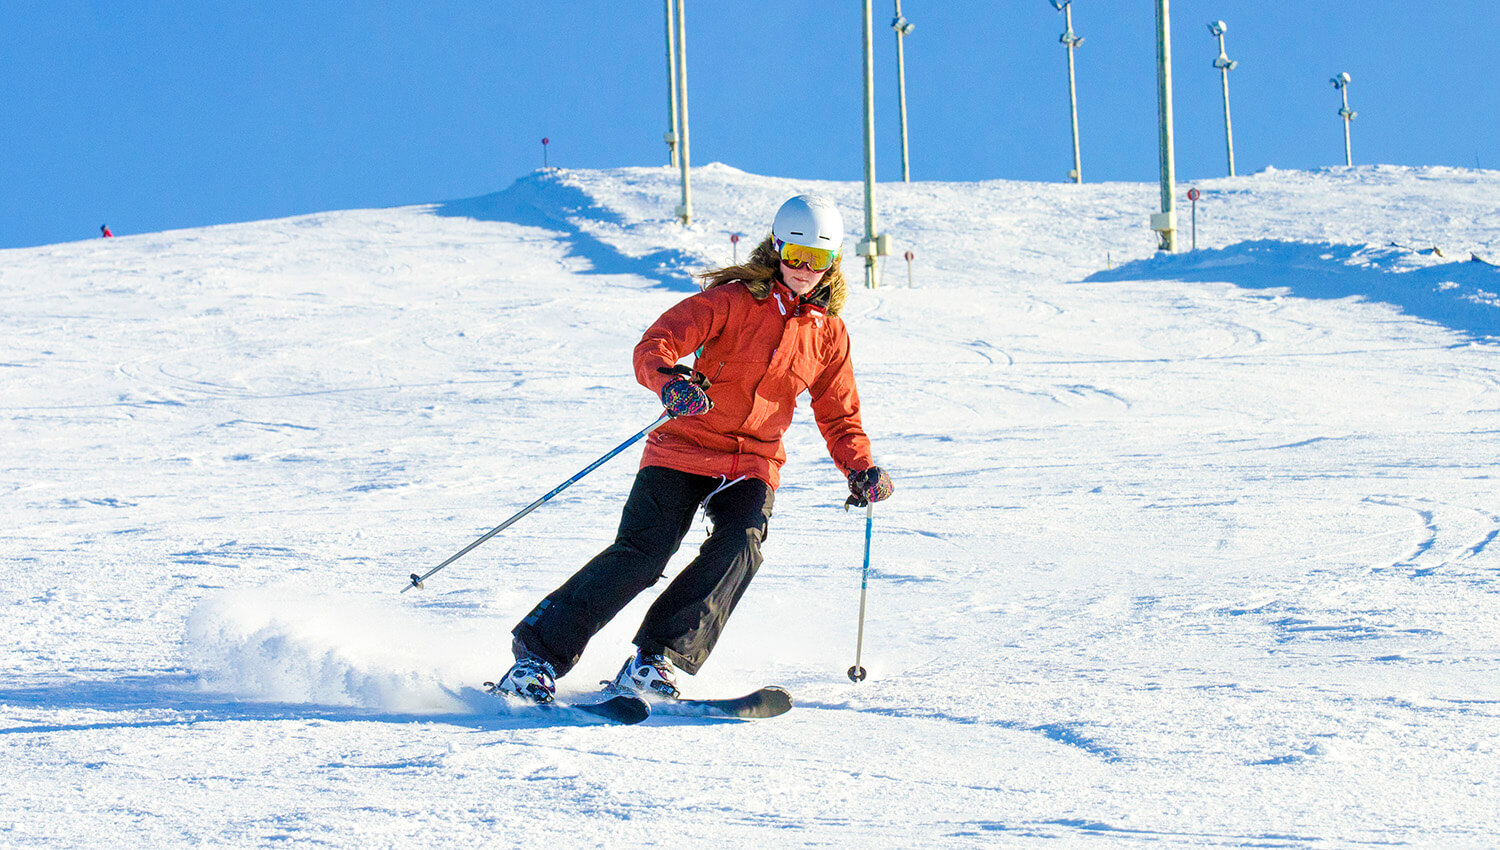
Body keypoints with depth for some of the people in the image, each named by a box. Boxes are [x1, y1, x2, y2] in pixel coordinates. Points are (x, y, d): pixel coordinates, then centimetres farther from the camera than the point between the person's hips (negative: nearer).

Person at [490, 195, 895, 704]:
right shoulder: (732, 300, -3)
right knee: (642, 553, -17)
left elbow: (840, 418, 19)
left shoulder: (829, 334, 10)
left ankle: (655, 662, -25)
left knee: (738, 547, -25)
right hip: (686, 448, -3)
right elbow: (653, 346, -11)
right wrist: (670, 381, -33)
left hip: (753, 465, 3)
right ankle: (540, 652, -9)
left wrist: (861, 469, 0)